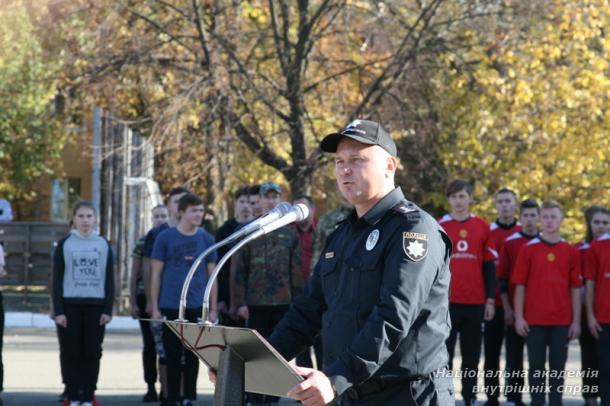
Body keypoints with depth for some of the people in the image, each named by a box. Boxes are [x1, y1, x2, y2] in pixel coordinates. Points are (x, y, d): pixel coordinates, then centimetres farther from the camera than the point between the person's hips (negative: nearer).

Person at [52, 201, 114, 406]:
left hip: (96, 305, 1)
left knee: (92, 353, 2)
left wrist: (108, 309, 0)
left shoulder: (104, 244, 8)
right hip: (71, 305, -1)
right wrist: (58, 310, -6)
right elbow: (57, 279, 2)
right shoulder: (65, 244, 4)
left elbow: (109, 279, 8)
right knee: (71, 353, 0)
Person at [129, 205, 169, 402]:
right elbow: (134, 275, 6)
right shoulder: (143, 242, 5)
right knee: (149, 345, 4)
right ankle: (151, 388, 9)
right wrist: (133, 303, 0)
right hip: (146, 298, 0)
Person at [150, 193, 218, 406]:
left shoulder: (207, 239, 6)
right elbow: (156, 274, 2)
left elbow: (211, 275, 10)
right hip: (171, 307, -2)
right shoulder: (165, 238, 0)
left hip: (197, 306, 2)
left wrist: (213, 308, 5)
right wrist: (155, 307, -2)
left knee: (193, 356, 7)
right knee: (173, 355, 4)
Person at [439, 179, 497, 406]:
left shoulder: (482, 228, 6)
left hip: (475, 302, 2)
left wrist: (490, 300, 4)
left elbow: (489, 266, 9)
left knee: (472, 356, 8)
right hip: (446, 302, -2)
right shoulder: (439, 227, 2)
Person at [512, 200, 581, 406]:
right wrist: (519, 317, -5)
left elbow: (575, 289, 7)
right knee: (536, 366, 3)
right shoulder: (528, 249, 2)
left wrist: (576, 321, 2)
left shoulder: (571, 252, 6)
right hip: (534, 319, -1)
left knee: (558, 366, 4)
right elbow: (519, 286, 2)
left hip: (562, 320, 1)